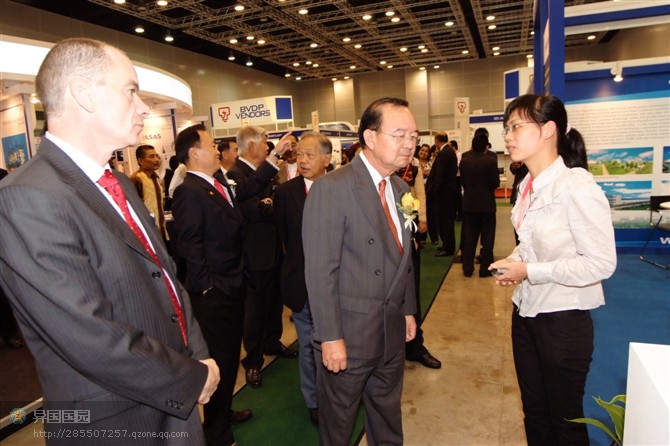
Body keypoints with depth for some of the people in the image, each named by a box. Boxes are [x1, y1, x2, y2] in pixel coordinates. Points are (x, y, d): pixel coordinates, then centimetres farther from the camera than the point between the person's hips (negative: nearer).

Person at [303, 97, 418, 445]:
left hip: (393, 330, 7)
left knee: (388, 414, 25)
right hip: (348, 333, -6)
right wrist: (330, 337, -19)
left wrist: (408, 309, 14)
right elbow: (320, 270, -20)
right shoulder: (332, 188, -19)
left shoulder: (400, 188, 5)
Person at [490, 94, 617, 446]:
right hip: (526, 311, 7)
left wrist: (529, 271, -20)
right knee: (534, 411, 23)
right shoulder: (528, 185, 3)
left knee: (565, 417, 16)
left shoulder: (576, 187, -21)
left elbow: (601, 262, -23)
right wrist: (513, 262, -5)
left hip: (563, 320, -7)